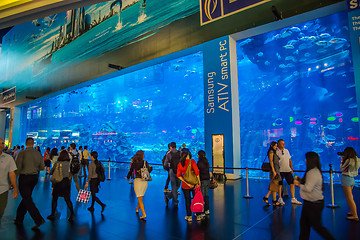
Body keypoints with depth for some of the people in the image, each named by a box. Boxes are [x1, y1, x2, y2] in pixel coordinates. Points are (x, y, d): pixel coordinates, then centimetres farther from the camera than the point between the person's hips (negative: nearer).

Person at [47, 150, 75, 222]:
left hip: (57, 182, -3)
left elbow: (51, 172, 0)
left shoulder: (57, 163, -9)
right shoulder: (68, 163, -1)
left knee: (54, 199, 13)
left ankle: (52, 215, 23)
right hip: (66, 182, 3)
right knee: (67, 199, 4)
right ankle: (72, 213, -6)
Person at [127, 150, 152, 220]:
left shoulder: (134, 163, -2)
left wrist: (128, 178, 26)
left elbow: (130, 172, 7)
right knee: (141, 197, 24)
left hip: (137, 181, -2)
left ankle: (144, 214, -8)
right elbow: (149, 170, -7)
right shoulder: (145, 162, -4)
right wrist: (151, 167, 16)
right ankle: (137, 208, 45)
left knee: (140, 198, 1)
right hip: (144, 181, 2)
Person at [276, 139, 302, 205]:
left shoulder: (286, 150, 13)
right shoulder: (276, 151, -6)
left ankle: (293, 199, 14)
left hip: (288, 170, 6)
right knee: (280, 185, 2)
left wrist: (292, 169, 9)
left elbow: (289, 160, 17)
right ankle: (280, 199, 16)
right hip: (280, 171, -6)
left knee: (292, 183, 4)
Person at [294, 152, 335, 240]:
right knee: (304, 223, 15)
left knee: (317, 226, 4)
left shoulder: (313, 173, -24)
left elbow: (308, 188, -25)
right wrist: (301, 180, 9)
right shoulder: (314, 171, 9)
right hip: (309, 202, 10)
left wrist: (298, 184, -11)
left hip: (315, 204, -10)